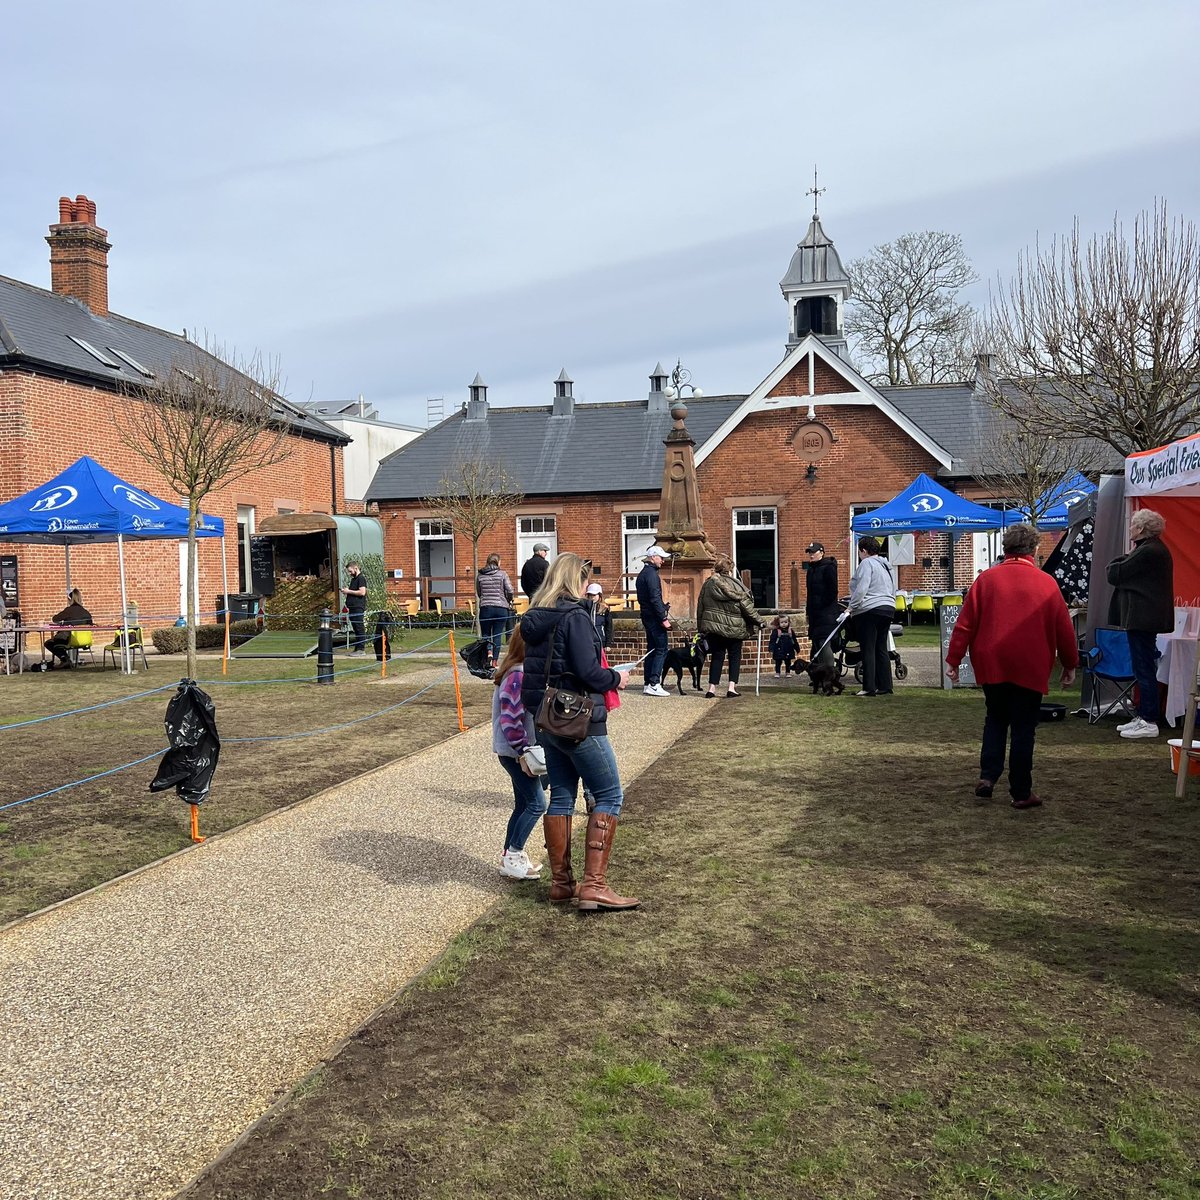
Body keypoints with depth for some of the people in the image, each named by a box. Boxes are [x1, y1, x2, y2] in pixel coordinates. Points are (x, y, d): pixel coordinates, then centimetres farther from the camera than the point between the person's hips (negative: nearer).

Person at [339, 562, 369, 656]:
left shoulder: (361, 579, -8)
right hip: (352, 608, 10)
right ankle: (357, 649, 14)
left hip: (358, 608, -10)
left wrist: (349, 591, -13)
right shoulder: (353, 579, 20)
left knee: (360, 629, -8)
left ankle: (361, 649, -7)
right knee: (356, 629, 11)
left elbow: (362, 592, -20)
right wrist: (345, 591, 9)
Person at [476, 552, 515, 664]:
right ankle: (495, 661, 3)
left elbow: (478, 593, 12)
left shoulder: (480, 575, 5)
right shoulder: (502, 574, -2)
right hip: (501, 608, -1)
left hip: (485, 608, 1)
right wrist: (508, 601, 11)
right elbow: (510, 591, -8)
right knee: (497, 636, 4)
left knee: (485, 636, 9)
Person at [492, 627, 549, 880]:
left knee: (523, 804, 15)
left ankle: (509, 856, 24)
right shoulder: (518, 676, -23)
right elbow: (511, 721, -25)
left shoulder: (526, 672, 9)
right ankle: (512, 858, 3)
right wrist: (524, 751, -20)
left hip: (521, 750, 10)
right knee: (537, 803, -5)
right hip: (514, 751, -10)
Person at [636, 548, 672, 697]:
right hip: (654, 617, -10)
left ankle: (648, 685, 13)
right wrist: (664, 618, -20)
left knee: (652, 650, 12)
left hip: (646, 616, 10)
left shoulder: (642, 574, 17)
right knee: (661, 649, -8)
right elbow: (655, 598, -21)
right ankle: (654, 684, -12)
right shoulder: (652, 574, -14)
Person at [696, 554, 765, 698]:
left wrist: (701, 626, 17)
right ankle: (732, 688, 1)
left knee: (716, 657, 10)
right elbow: (746, 605, -7)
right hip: (734, 627, -3)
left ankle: (712, 688, 5)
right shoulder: (735, 584, -10)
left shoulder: (708, 584, 1)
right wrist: (759, 621, 3)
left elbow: (700, 606, 7)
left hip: (713, 626, 3)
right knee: (735, 657, 10)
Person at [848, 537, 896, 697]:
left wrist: (853, 607, -9)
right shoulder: (886, 566, 20)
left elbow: (861, 589, -18)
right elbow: (893, 592, 21)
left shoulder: (866, 563, -8)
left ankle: (869, 687, -8)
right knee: (881, 649, 11)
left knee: (868, 650, -6)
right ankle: (885, 687, 11)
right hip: (888, 609, 9)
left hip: (869, 611, -9)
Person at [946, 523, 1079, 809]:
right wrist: (1070, 665, 14)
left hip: (991, 665, 2)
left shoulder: (986, 579, -1)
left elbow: (965, 623, -2)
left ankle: (987, 777, 6)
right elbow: (1064, 628, 2)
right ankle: (1021, 792, 9)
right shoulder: (1046, 583, -3)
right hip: (1030, 667, -1)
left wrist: (953, 660, 4)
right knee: (1023, 727, 6)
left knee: (995, 720, 18)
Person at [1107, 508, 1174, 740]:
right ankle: (1143, 717, 21)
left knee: (1144, 670, -6)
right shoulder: (1155, 549, 16)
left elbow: (1114, 574, -14)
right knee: (1143, 670, 14)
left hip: (1142, 618, -11)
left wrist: (1125, 557, 1)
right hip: (1146, 617, 11)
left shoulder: (1147, 552, -18)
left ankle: (1149, 722, -2)